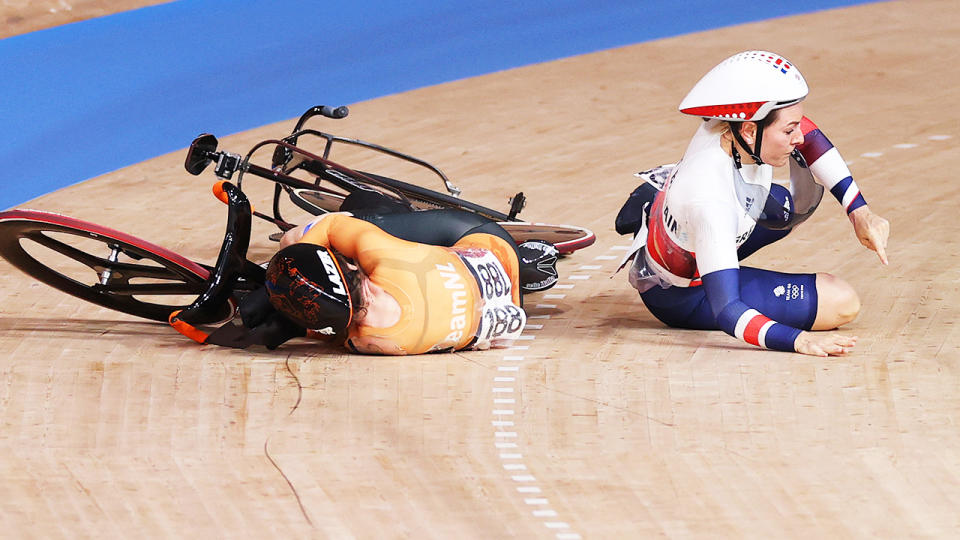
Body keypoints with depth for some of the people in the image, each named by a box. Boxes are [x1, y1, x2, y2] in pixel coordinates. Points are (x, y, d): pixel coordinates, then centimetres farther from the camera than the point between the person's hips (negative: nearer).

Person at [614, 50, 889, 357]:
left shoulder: (734, 127, -22)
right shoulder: (709, 199, -42)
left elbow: (804, 132, -1)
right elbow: (726, 311, -45)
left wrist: (860, 213, -7)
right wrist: (798, 340, -58)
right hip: (681, 299, -7)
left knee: (805, 199, 22)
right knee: (841, 303, -16)